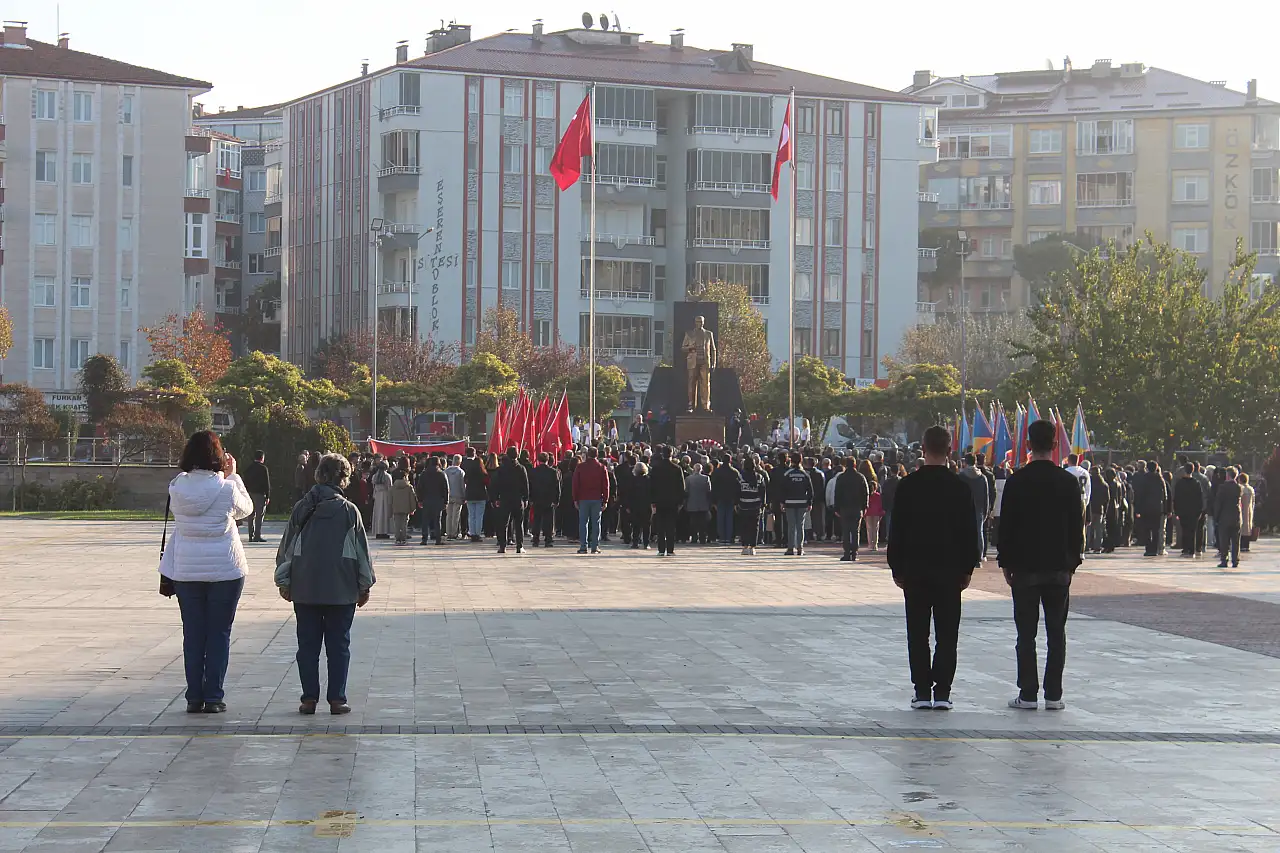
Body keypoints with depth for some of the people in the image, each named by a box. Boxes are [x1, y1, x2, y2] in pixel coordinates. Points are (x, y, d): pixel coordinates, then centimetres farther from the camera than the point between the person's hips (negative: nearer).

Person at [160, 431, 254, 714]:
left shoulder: (177, 487, -3)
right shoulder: (226, 488, -10)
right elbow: (245, 509, 9)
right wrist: (232, 475, 14)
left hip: (186, 570, 3)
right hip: (225, 569, -3)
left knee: (193, 634, 8)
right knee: (218, 634, 5)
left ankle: (194, 698, 10)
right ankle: (213, 698, 5)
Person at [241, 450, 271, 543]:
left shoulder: (247, 468, 8)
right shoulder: (263, 468, -8)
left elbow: (244, 482, 10)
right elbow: (267, 483, -9)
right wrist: (267, 496, -5)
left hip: (249, 493, 5)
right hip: (260, 494, -5)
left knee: (251, 516, 11)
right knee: (259, 515, -5)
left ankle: (251, 536, 11)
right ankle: (257, 536, -11)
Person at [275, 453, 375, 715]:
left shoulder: (302, 508, 1)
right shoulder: (349, 511, -5)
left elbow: (287, 547, 6)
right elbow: (361, 550, -1)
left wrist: (284, 581, 15)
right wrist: (365, 585, 9)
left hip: (304, 588, 2)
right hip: (341, 590, -2)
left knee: (307, 645, 8)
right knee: (338, 646, 5)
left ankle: (309, 699, 7)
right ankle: (337, 699, 4)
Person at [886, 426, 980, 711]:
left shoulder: (907, 486, -4)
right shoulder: (961, 487, -3)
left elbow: (896, 530, -1)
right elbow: (970, 531, 0)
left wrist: (897, 569, 6)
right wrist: (967, 568, 9)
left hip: (915, 570, 0)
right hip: (950, 570, 0)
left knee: (918, 634, 5)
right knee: (947, 634, 5)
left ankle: (922, 692, 4)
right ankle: (942, 692, 2)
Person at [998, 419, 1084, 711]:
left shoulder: (1017, 481, -6)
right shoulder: (1069, 481, -1)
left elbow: (1006, 525, -4)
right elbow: (1077, 525, 3)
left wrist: (1006, 563, 5)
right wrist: (1073, 561, 12)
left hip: (1025, 567, -2)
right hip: (1059, 567, 2)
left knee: (1026, 634, 2)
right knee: (1056, 633, 7)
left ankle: (1028, 694, 2)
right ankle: (1053, 695, 7)